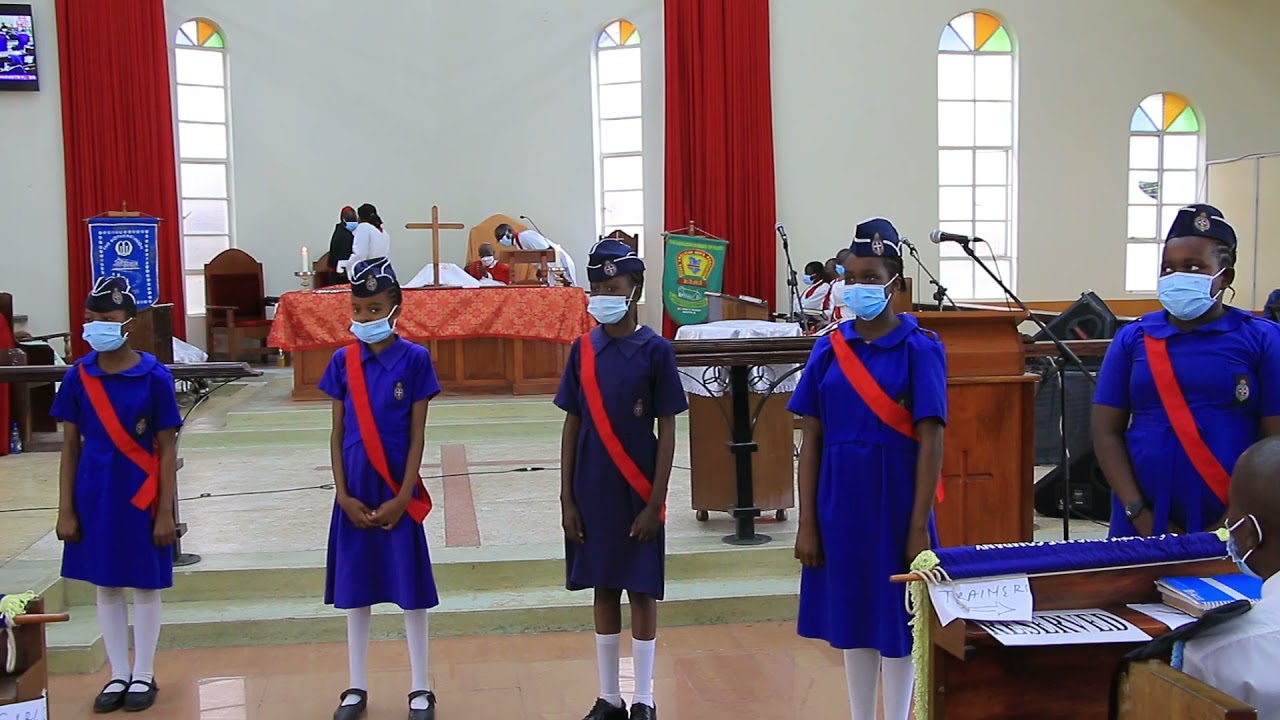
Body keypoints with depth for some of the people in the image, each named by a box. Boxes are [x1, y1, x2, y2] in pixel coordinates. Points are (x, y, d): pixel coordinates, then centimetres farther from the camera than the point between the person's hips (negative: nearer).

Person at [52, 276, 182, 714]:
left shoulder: (154, 376, -11)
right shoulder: (78, 377, -2)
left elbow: (167, 450, -8)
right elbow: (70, 447, 3)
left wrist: (166, 512, -10)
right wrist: (65, 510, 1)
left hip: (140, 495, -3)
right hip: (95, 495, 3)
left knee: (144, 585, 9)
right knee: (105, 586, 13)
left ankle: (144, 676, 23)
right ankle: (118, 675, 27)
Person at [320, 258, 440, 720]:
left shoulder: (414, 359, -6)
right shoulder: (343, 361, 2)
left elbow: (417, 434, -6)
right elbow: (337, 433, 4)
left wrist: (402, 497, -11)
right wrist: (343, 495, -4)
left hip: (398, 492, -3)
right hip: (355, 493, 3)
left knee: (411, 590, 6)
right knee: (354, 591, 11)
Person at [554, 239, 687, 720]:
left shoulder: (655, 350, -8)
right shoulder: (582, 350, 3)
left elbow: (666, 433, -7)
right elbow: (572, 427, 6)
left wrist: (655, 502, -10)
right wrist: (567, 498, 2)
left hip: (638, 493, -3)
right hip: (592, 493, 4)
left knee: (641, 592, 7)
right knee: (604, 590, 13)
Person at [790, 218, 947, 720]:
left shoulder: (919, 348, -6)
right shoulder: (828, 350, 3)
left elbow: (931, 443, -9)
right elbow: (811, 440, 4)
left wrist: (919, 528, -13)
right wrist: (806, 523, 0)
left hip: (895, 503, -3)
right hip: (840, 505, 4)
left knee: (897, 622, 7)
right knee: (853, 621, 14)